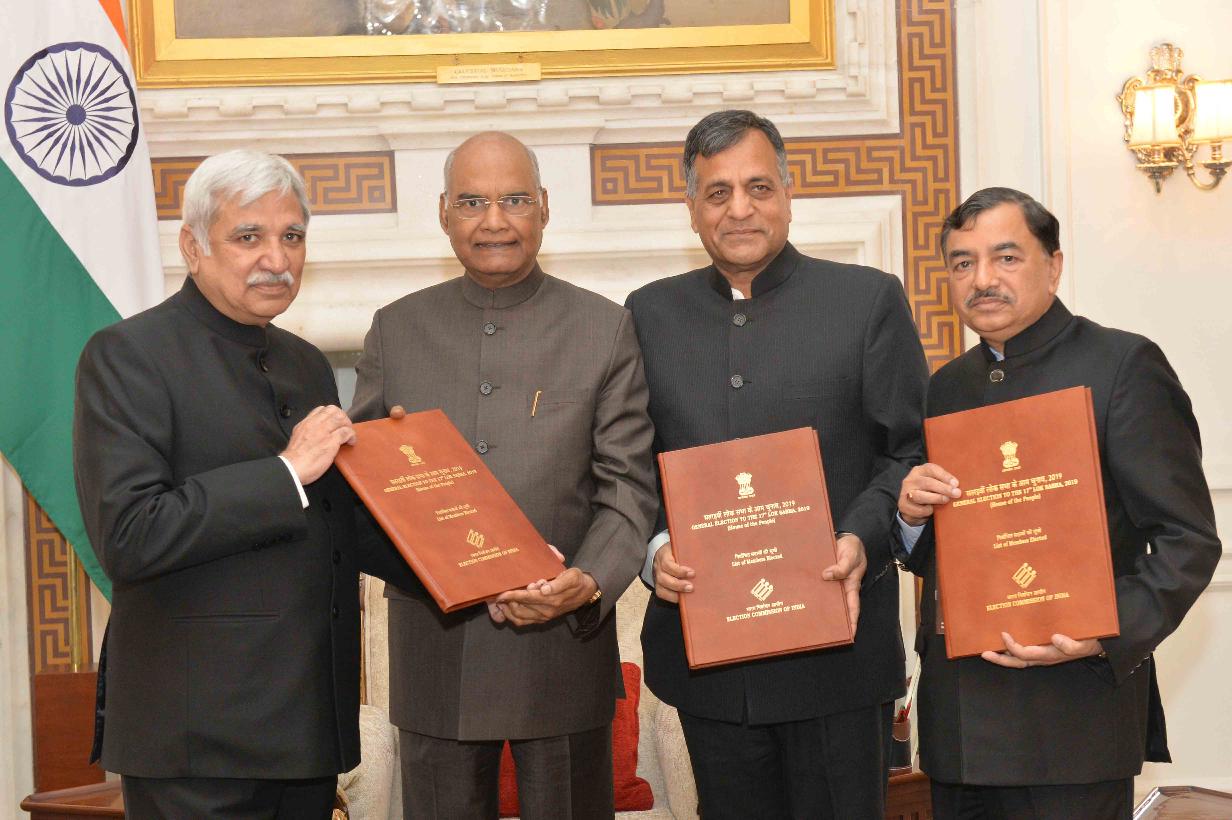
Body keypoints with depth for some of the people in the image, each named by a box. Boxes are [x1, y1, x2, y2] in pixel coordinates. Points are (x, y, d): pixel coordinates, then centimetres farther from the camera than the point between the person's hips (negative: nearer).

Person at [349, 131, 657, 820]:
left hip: (564, 646, -1)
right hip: (434, 653, 2)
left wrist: (591, 582, -19)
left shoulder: (608, 331, 3)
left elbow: (629, 484, -2)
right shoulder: (396, 330, 9)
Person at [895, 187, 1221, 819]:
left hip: (1072, 715, -6)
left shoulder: (1123, 365, -4)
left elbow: (1187, 539, -9)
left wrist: (1106, 636, -23)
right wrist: (910, 513, -3)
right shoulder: (947, 387, 15)